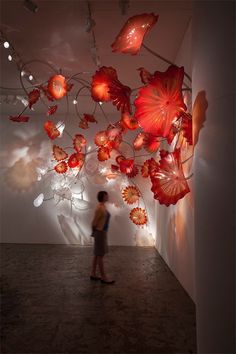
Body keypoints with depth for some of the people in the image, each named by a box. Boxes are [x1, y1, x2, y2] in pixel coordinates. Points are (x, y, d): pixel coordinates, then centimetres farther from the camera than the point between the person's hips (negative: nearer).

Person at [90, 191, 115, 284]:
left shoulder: (103, 207, 10)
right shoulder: (100, 208, -20)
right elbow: (94, 222, -16)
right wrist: (94, 232, -3)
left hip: (102, 232, 10)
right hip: (100, 233, -10)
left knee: (97, 254, 15)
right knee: (100, 255, 1)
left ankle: (93, 274, 25)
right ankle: (103, 277, 12)